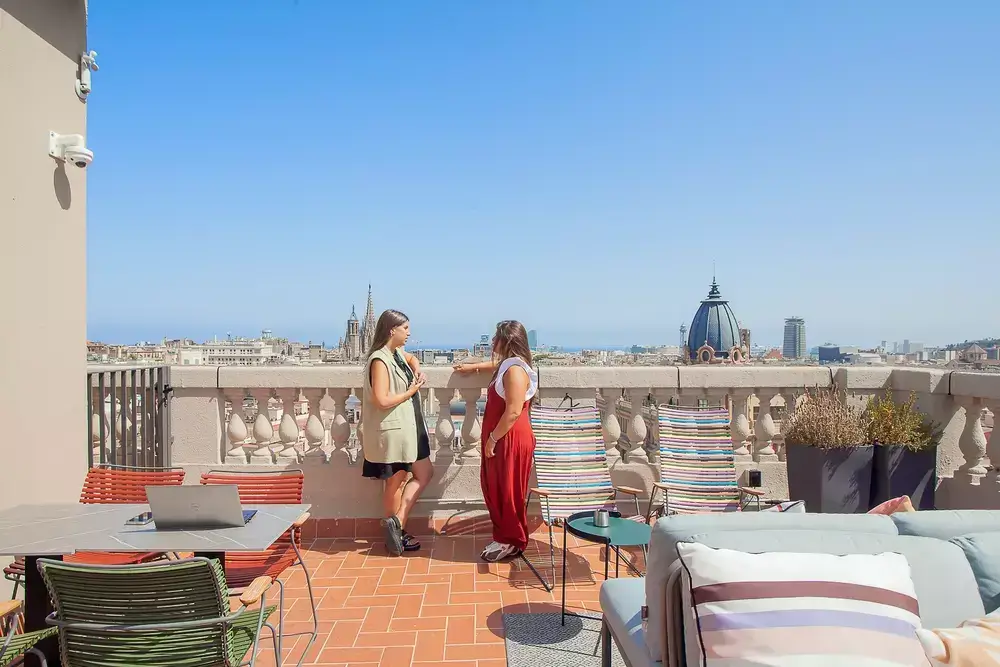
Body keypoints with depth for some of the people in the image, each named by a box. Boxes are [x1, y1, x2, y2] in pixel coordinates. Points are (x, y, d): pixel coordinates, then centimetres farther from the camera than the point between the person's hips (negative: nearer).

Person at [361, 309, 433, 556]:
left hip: (406, 428, 10)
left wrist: (418, 373, 11)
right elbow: (382, 400, -27)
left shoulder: (397, 353, 9)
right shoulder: (380, 360, -19)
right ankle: (396, 529, 17)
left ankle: (396, 526, 16)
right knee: (396, 482, 3)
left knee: (424, 474, 12)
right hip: (392, 431, -10)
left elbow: (412, 358, 34)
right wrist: (412, 391, -14)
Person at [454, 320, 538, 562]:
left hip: (511, 440, -10)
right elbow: (495, 365, 40)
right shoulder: (507, 365, 11)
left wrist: (492, 439, -20)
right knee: (495, 490, 16)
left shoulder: (515, 370, -21)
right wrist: (472, 367, 46)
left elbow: (513, 412, -26)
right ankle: (503, 537, 27)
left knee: (508, 492, 0)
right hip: (502, 439, 10)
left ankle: (512, 542, 13)